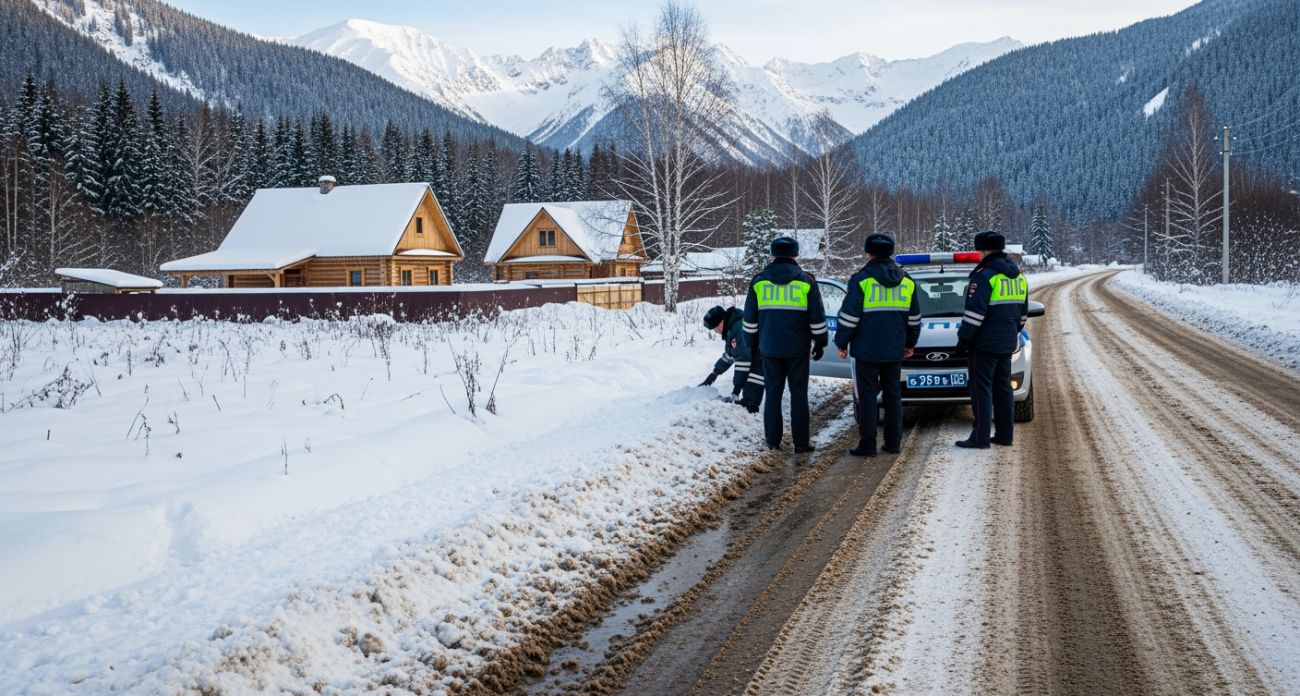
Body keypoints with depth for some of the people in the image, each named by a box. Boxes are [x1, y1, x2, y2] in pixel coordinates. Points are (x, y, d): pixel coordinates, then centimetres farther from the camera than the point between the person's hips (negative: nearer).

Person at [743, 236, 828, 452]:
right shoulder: (806, 281, 0)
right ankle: (801, 442, 1)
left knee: (773, 392, 8)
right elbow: (817, 317, 1)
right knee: (799, 394, 3)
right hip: (798, 347, -1)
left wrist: (753, 343, 17)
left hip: (770, 347, 1)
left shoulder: (759, 281, 4)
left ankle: (773, 440, 7)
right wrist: (820, 343, 10)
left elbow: (750, 318, 8)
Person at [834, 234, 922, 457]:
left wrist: (841, 343, 0)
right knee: (893, 396, 12)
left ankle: (867, 445, -1)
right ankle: (893, 443, 14)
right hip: (895, 351, 5)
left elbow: (849, 316, -10)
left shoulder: (861, 280, -9)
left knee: (866, 397, 0)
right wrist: (910, 344, 25)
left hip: (866, 350, -5)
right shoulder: (907, 282, 8)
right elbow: (914, 318, 14)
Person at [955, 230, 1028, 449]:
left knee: (981, 389, -6)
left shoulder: (985, 275, -15)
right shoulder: (1017, 276, 13)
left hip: (985, 343, -8)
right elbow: (1023, 311, 19)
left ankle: (980, 437, -7)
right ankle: (1005, 434, 17)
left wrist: (964, 337, -14)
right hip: (1007, 344, 8)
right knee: (1003, 387, 14)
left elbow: (975, 311, -20)